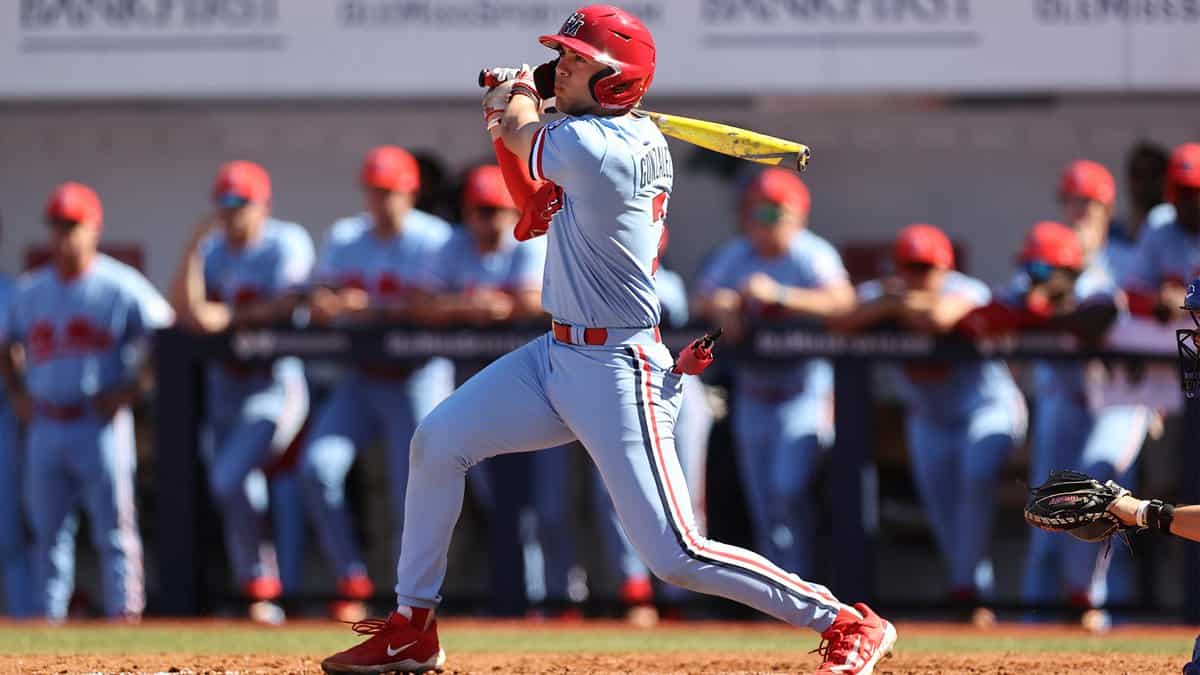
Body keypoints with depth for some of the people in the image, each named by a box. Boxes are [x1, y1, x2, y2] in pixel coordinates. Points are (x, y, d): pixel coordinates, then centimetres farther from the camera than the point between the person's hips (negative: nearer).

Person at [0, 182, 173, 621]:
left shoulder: (119, 286, -5)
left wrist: (131, 391, -10)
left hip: (100, 424, -5)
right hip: (45, 428, 5)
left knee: (114, 530, -5)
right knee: (47, 531, 8)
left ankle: (125, 614, -4)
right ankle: (48, 618, 13)